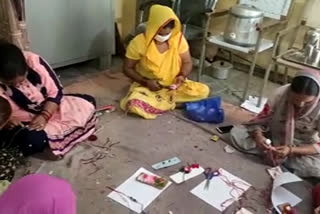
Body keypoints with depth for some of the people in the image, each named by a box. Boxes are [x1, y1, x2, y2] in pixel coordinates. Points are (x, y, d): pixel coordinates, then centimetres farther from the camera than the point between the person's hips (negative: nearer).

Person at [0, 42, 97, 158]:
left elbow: (55, 92, -13)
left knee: (88, 102, -4)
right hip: (20, 123, -3)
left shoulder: (33, 61, -20)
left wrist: (44, 116, -26)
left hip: (48, 108, 4)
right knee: (33, 141, -37)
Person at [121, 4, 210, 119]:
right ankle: (169, 100, -11)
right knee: (135, 104, -34)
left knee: (203, 90, -18)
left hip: (174, 85, 4)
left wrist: (182, 76, -21)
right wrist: (145, 82, -22)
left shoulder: (178, 38, -9)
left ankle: (158, 99, -11)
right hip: (147, 86, -3)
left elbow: (187, 62, 0)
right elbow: (128, 68, -8)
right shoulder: (139, 42, -16)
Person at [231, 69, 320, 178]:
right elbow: (261, 120, -13)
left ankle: (270, 154, -19)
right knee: (236, 133, -19)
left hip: (302, 147, -1)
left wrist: (291, 150, -35)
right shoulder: (281, 93, -23)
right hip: (273, 136, 1)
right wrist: (258, 136, -35)